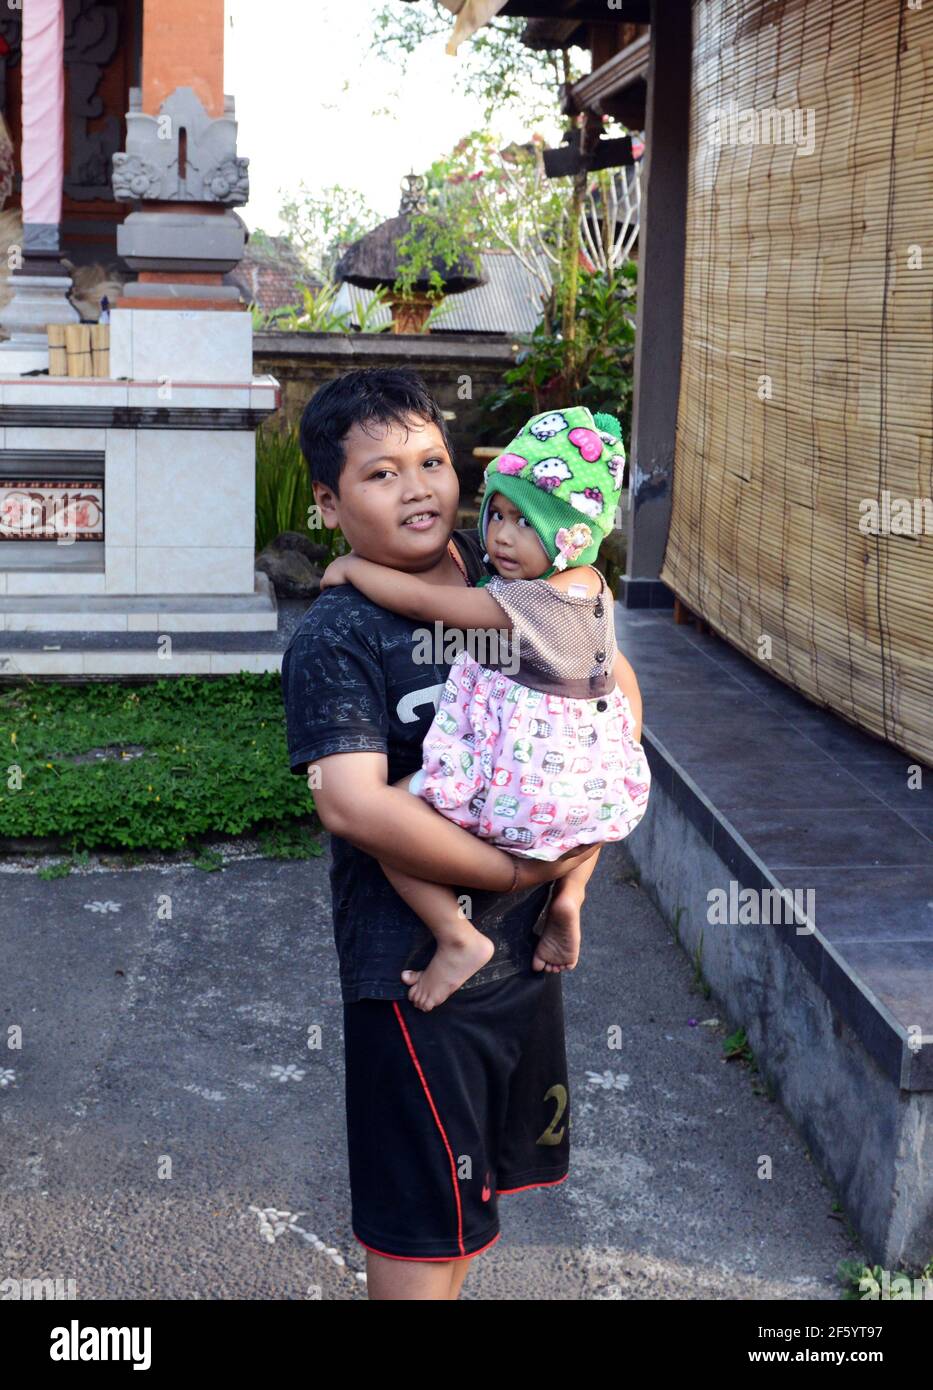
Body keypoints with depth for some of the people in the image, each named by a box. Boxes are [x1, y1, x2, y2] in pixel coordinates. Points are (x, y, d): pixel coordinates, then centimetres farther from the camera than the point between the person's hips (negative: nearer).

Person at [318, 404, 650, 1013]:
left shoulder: (519, 603, -21)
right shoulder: (591, 586, 3)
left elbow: (420, 601, -16)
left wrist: (354, 568, -1)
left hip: (520, 790, -8)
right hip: (600, 789, 8)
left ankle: (458, 937, -4)